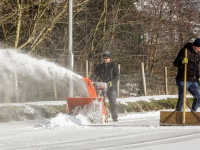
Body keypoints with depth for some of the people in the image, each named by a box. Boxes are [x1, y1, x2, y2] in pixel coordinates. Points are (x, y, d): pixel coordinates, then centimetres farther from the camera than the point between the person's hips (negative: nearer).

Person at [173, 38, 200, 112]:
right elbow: (175, 63, -17)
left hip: (192, 81, 8)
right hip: (183, 80, -8)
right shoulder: (184, 51, -13)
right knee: (181, 99, -10)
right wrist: (181, 62, -37)